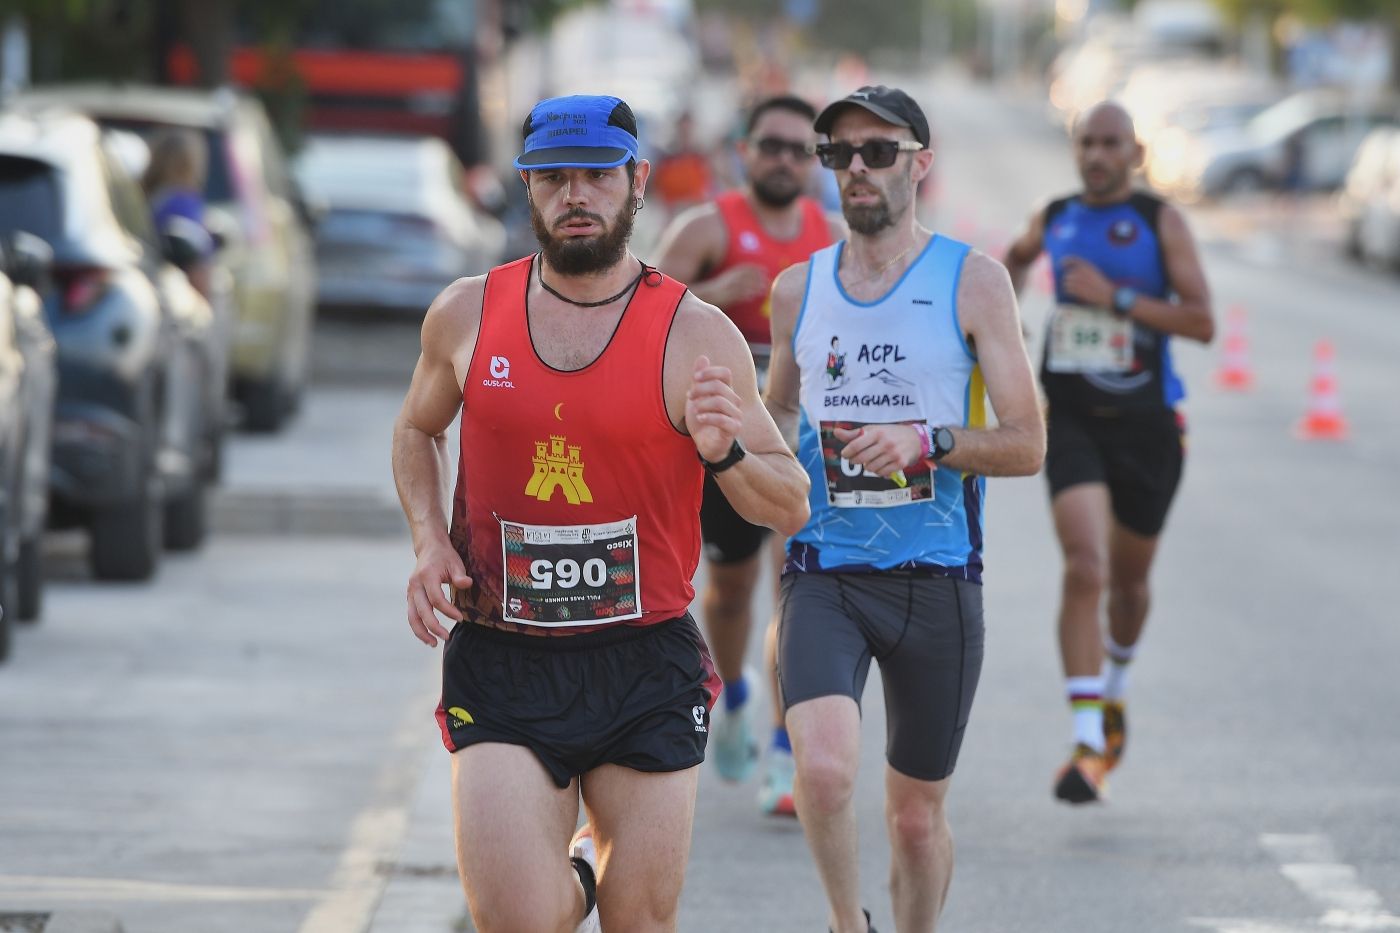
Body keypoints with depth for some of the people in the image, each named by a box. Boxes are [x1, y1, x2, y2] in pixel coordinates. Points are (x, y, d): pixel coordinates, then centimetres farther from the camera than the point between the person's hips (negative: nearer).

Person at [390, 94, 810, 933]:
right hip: (501, 666, 0)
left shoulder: (696, 335, -3)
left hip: (645, 669, 0)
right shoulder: (468, 314, 3)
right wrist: (430, 543, 5)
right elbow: (417, 430, 23)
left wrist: (725, 453, -21)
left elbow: (791, 509, 0)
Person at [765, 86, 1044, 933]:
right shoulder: (798, 288, 8)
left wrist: (927, 440, -20)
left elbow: (1026, 446, -3)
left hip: (935, 578, -1)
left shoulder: (972, 280, -1)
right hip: (825, 572, 1)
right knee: (825, 767, -23)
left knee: (917, 813, 9)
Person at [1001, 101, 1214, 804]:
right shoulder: (1053, 219, 5)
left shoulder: (1160, 221, -5)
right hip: (1071, 421, 0)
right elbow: (1018, 257, 30)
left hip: (1145, 423, 0)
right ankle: (1087, 743, -24)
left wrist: (1114, 297, -18)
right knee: (1083, 568, -19)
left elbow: (1202, 323, -13)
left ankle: (1113, 688, 48)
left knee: (1128, 579, 16)